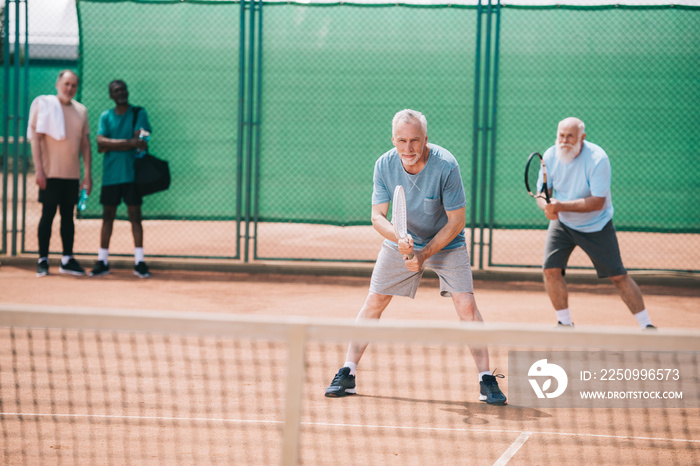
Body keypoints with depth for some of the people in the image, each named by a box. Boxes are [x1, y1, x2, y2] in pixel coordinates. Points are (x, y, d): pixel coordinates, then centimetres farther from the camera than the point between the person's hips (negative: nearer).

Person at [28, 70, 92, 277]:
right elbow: (35, 138, -7)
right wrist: (38, 169, -14)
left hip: (73, 174, 4)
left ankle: (67, 260, 12)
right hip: (50, 173, -4)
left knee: (68, 215, 7)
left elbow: (85, 143, 13)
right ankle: (43, 260, 1)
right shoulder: (43, 105, -2)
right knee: (48, 214, -3)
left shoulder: (81, 110, 11)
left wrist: (87, 173, 7)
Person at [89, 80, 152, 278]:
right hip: (110, 174, 2)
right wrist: (130, 143, -17)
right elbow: (101, 142, -7)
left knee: (135, 215, -4)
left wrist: (110, 146, -10)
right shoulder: (105, 116, 9)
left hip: (132, 172, -2)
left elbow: (139, 140, -9)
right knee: (108, 216, 4)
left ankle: (139, 262, -4)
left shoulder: (138, 113, 3)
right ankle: (102, 261, 8)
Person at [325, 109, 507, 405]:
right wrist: (398, 237, -34)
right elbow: (377, 216, -14)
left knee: (466, 304, -15)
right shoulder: (384, 166, -18)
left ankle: (486, 380, -8)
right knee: (374, 302, 0)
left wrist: (425, 255, -25)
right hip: (401, 241, 3)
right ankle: (347, 374, 9)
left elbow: (456, 221, -20)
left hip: (445, 242, -3)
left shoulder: (445, 166, -27)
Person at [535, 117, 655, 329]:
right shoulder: (550, 156, -12)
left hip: (596, 226, -4)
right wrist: (546, 205, -28)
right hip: (562, 223, 4)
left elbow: (597, 202, -29)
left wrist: (561, 205, -37)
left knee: (618, 276, -3)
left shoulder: (597, 159, -26)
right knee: (551, 270, -12)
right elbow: (541, 192, -4)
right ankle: (565, 324, 4)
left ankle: (646, 325, 9)